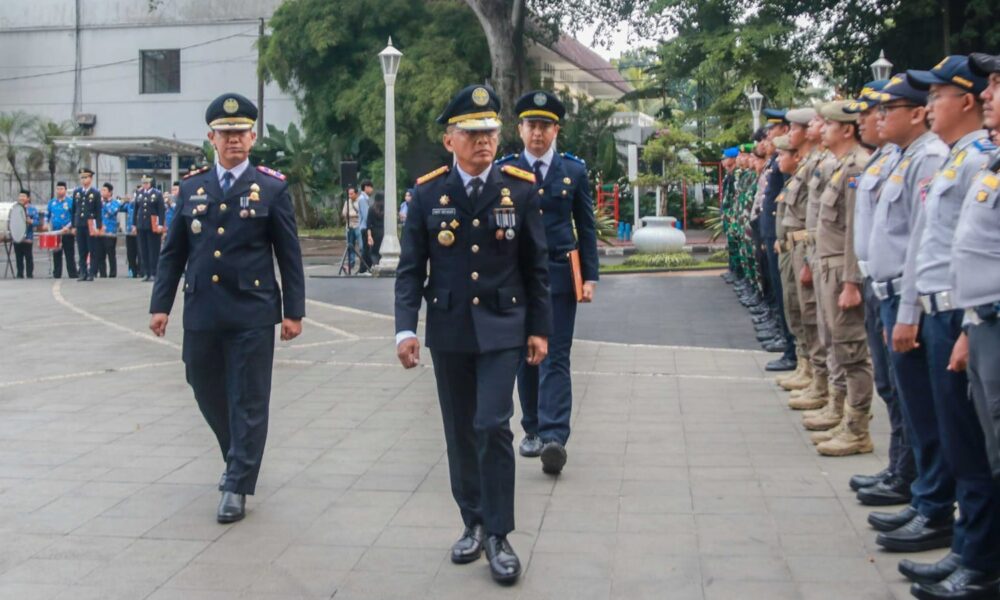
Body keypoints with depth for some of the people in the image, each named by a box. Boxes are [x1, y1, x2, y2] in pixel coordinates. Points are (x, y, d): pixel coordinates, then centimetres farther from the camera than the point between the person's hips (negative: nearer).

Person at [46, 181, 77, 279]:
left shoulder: (70, 202, -4)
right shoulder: (52, 202, 11)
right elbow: (48, 215, 21)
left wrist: (68, 227, -17)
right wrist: (48, 225, 6)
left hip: (67, 233, -5)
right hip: (55, 234, 5)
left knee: (70, 255, -4)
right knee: (56, 255, 8)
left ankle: (73, 275, -2)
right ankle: (56, 275, 13)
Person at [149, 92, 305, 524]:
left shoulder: (272, 188, 0)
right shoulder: (191, 187, 9)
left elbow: (289, 254, 0)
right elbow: (173, 252, 11)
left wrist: (294, 310, -3)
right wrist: (161, 303, 5)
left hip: (252, 313, -3)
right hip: (201, 311, 4)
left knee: (248, 401, 0)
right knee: (208, 393, 14)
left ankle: (237, 486, 9)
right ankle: (238, 458, 37)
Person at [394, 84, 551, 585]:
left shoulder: (521, 189, -2)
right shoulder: (427, 193, -1)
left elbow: (536, 266, 3)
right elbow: (410, 268, -1)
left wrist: (539, 328, 2)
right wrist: (406, 328, -11)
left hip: (502, 329, -2)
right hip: (448, 331, 2)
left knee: (493, 427, -9)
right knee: (460, 432, 10)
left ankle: (498, 535, 2)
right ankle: (473, 523, 25)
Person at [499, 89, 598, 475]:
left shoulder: (574, 170, 5)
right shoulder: (504, 170, 4)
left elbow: (586, 227, 6)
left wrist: (590, 277, -1)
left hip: (559, 275, -1)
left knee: (555, 358, -6)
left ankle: (554, 437, -13)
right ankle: (532, 429, 23)